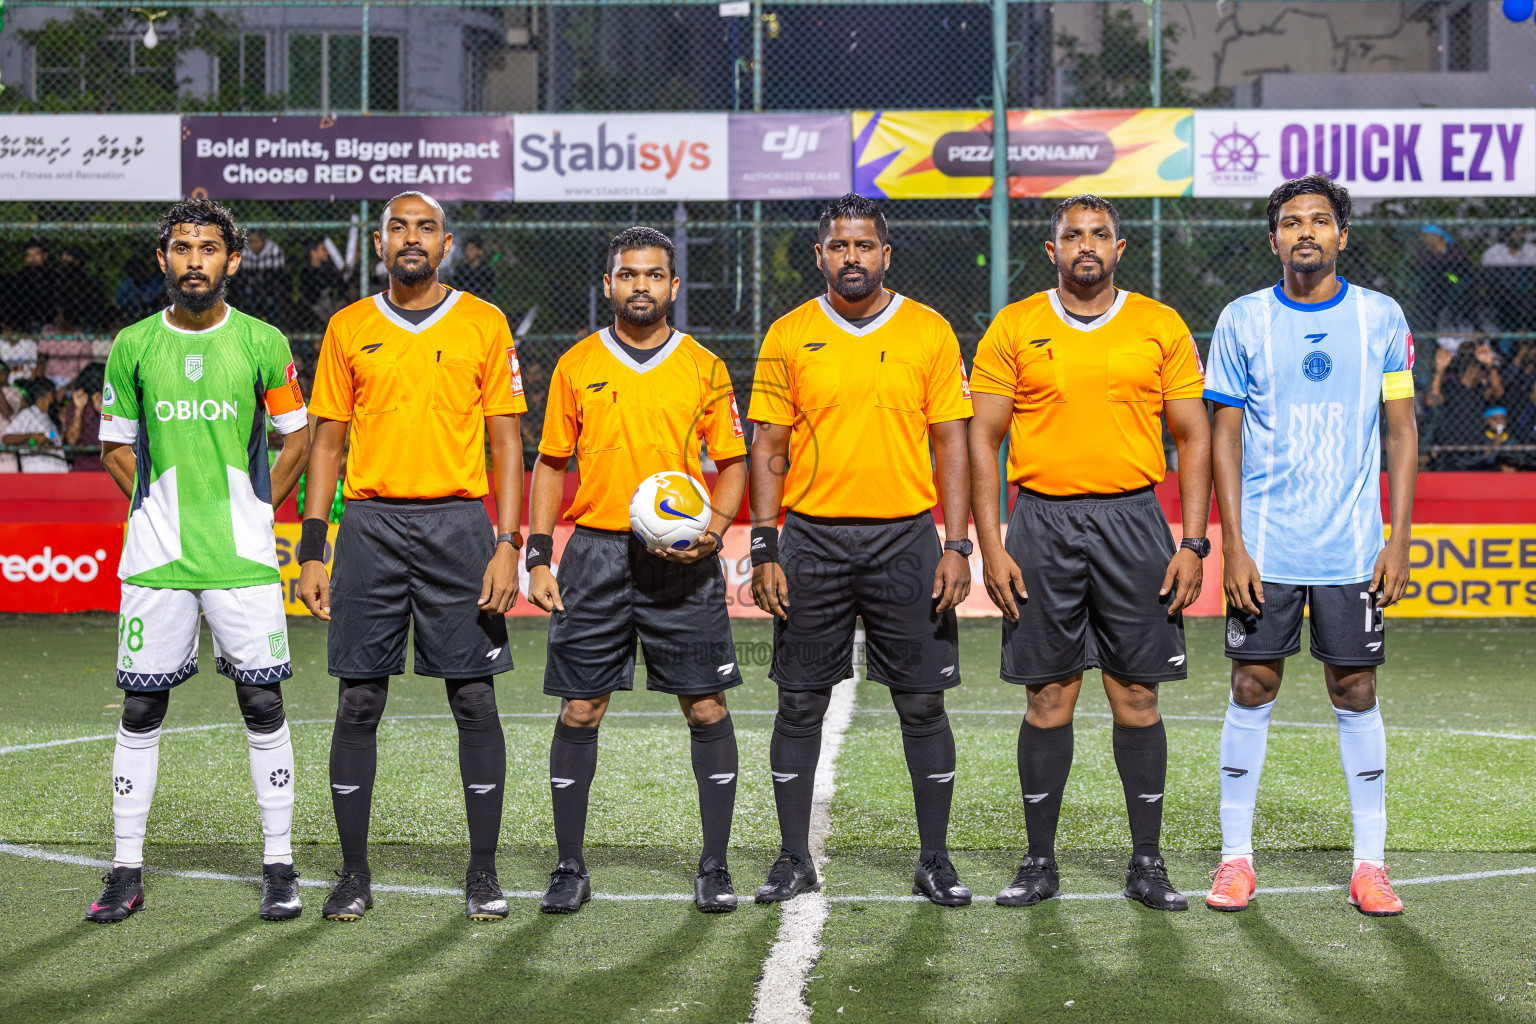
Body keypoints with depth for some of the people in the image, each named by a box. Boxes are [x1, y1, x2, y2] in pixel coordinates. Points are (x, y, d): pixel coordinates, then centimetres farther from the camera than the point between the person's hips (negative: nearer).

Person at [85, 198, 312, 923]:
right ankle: (127, 870, 13)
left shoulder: (263, 344, 0)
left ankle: (279, 866, 10)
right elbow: (115, 446, 14)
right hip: (156, 558, 1)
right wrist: (161, 508, 5)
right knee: (140, 709, 3)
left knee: (263, 706, -1)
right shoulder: (133, 347, 4)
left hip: (243, 558, -1)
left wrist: (252, 513, 6)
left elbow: (296, 438, 11)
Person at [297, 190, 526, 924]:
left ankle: (483, 873, 8)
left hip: (458, 521, -1)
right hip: (370, 525, 1)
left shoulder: (484, 325, 5)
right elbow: (327, 442, 10)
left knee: (474, 699, -1)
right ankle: (354, 875, 11)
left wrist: (508, 546, -6)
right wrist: (311, 550, 2)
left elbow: (506, 443, 3)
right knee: (359, 703, 2)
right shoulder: (348, 329, 9)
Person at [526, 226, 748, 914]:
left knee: (707, 710, -1)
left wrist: (713, 528, -10)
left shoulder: (704, 368, 6)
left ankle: (714, 868, 8)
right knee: (580, 712, 1)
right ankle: (570, 869, 11)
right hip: (595, 552, 1)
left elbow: (732, 463, 9)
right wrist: (537, 557, 2)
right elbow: (551, 463, 11)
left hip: (683, 559, 0)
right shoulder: (576, 366, 7)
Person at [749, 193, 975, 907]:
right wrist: (764, 551, -2)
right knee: (800, 704, 4)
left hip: (906, 538, 0)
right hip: (812, 540, 1)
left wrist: (956, 546, -5)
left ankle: (935, 861, 12)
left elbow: (952, 443, 3)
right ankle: (794, 860, 14)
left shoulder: (929, 333, 3)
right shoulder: (788, 337, 4)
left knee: (922, 704, 2)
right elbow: (768, 448, 5)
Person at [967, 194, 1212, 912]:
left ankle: (1147, 863, 11)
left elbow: (1192, 437, 7)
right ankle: (1040, 861, 13)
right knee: (1049, 697, 3)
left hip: (1133, 519, 0)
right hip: (1043, 523, 0)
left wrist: (1193, 543, -2)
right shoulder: (1013, 329, 4)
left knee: (1137, 696, 2)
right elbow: (983, 438, 3)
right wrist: (990, 546, -4)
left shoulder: (1161, 327, 6)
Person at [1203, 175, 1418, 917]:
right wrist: (1232, 545, -5)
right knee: (1252, 691, 1)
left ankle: (1370, 864, 11)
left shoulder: (1381, 318, 3)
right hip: (1265, 549, 0)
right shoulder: (1243, 321, 2)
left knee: (1356, 694, 3)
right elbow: (1225, 436, 3)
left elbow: (1403, 431, 5)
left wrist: (1399, 541, -2)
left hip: (1353, 549, 0)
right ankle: (1235, 857, 11)